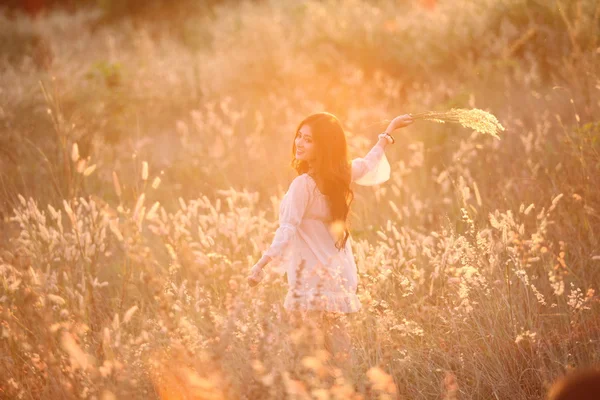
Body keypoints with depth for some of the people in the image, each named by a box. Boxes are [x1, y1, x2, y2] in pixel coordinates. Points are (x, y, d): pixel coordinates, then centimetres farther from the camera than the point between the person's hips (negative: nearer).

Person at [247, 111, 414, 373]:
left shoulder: (303, 184, -17)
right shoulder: (342, 174, 4)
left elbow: (287, 231, -23)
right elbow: (369, 163, 24)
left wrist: (261, 265, -27)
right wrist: (389, 132, 38)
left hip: (311, 279, -8)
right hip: (338, 276, 8)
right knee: (338, 347, 14)